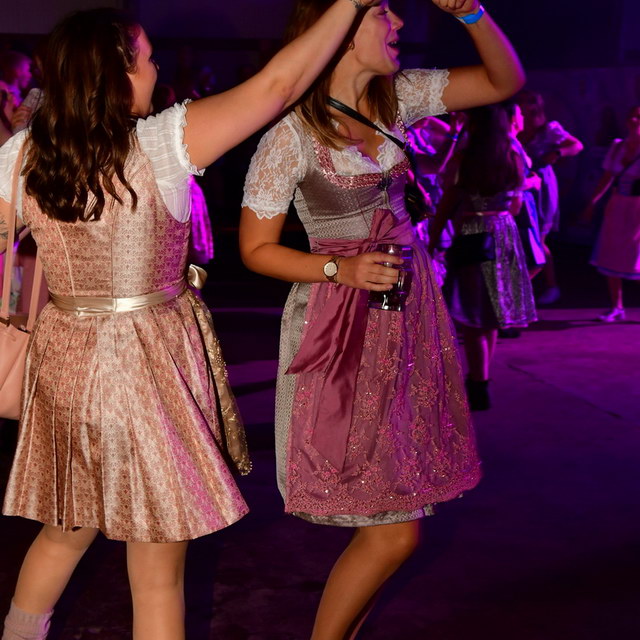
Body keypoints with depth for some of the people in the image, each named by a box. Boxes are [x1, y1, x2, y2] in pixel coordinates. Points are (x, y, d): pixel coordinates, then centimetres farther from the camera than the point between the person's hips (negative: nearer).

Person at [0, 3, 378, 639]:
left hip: (64, 363, 5)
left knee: (67, 530, 27)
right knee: (158, 572, 9)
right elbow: (278, 84, -14)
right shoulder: (161, 143, -16)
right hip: (150, 366, -5)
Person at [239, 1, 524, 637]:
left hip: (409, 313, 7)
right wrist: (342, 269, -19)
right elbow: (257, 248, -6)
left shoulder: (397, 97, 5)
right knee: (394, 530, -5)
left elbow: (505, 81, 10)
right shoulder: (291, 133, -12)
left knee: (391, 517, 12)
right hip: (342, 327, -7)